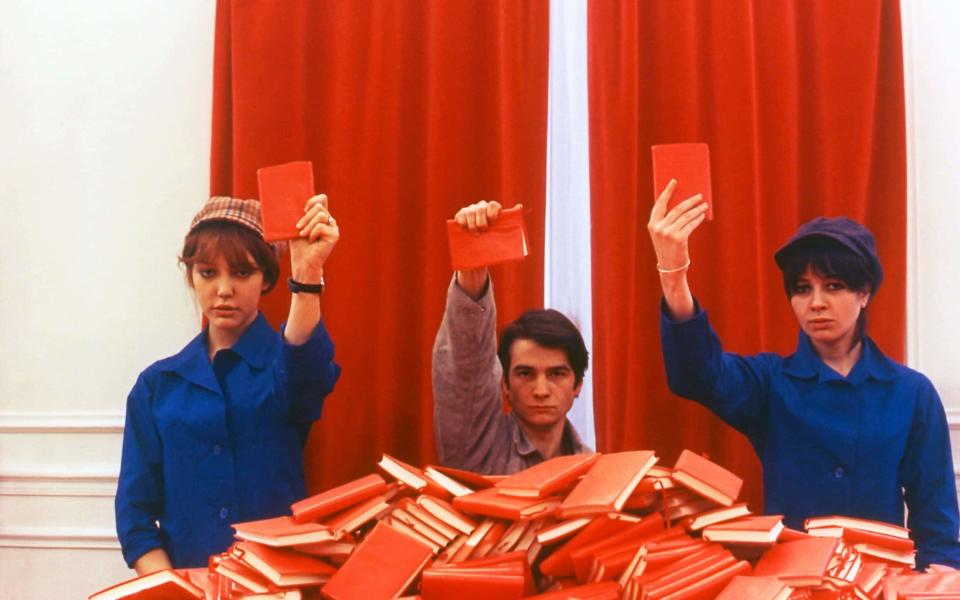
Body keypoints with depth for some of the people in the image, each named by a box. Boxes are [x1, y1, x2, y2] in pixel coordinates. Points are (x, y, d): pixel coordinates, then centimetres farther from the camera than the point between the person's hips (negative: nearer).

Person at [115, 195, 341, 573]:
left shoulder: (285, 359, 3)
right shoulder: (156, 384, 9)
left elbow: (306, 374, -21)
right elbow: (135, 506, 6)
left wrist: (308, 272, -36)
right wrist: (169, 587, -10)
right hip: (187, 580, 2)